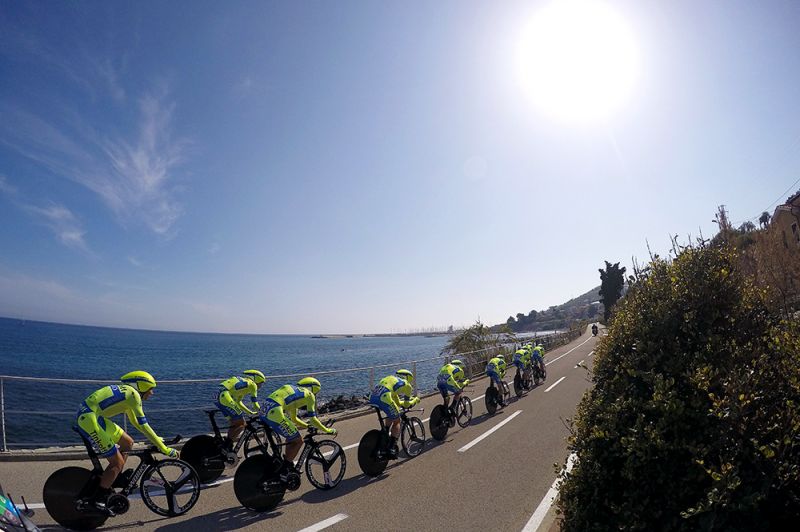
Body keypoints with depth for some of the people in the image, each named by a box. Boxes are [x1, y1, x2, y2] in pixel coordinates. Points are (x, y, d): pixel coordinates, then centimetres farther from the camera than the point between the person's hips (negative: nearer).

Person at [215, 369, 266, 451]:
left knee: (234, 421, 22)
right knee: (241, 423, 1)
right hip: (226, 398, -9)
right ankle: (226, 444, -2)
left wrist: (251, 412, 36)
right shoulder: (252, 384, 6)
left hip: (217, 397, 9)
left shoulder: (242, 382, 29)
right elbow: (255, 403, 9)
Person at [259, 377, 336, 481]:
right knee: (298, 441, 6)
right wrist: (327, 430, 22)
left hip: (263, 410, 9)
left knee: (291, 437, 26)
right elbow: (313, 419, 10)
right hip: (274, 413, -9)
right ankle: (283, 471, 7)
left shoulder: (294, 391, 33)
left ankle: (289, 465, 33)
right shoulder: (309, 395, 11)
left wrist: (309, 426, 45)